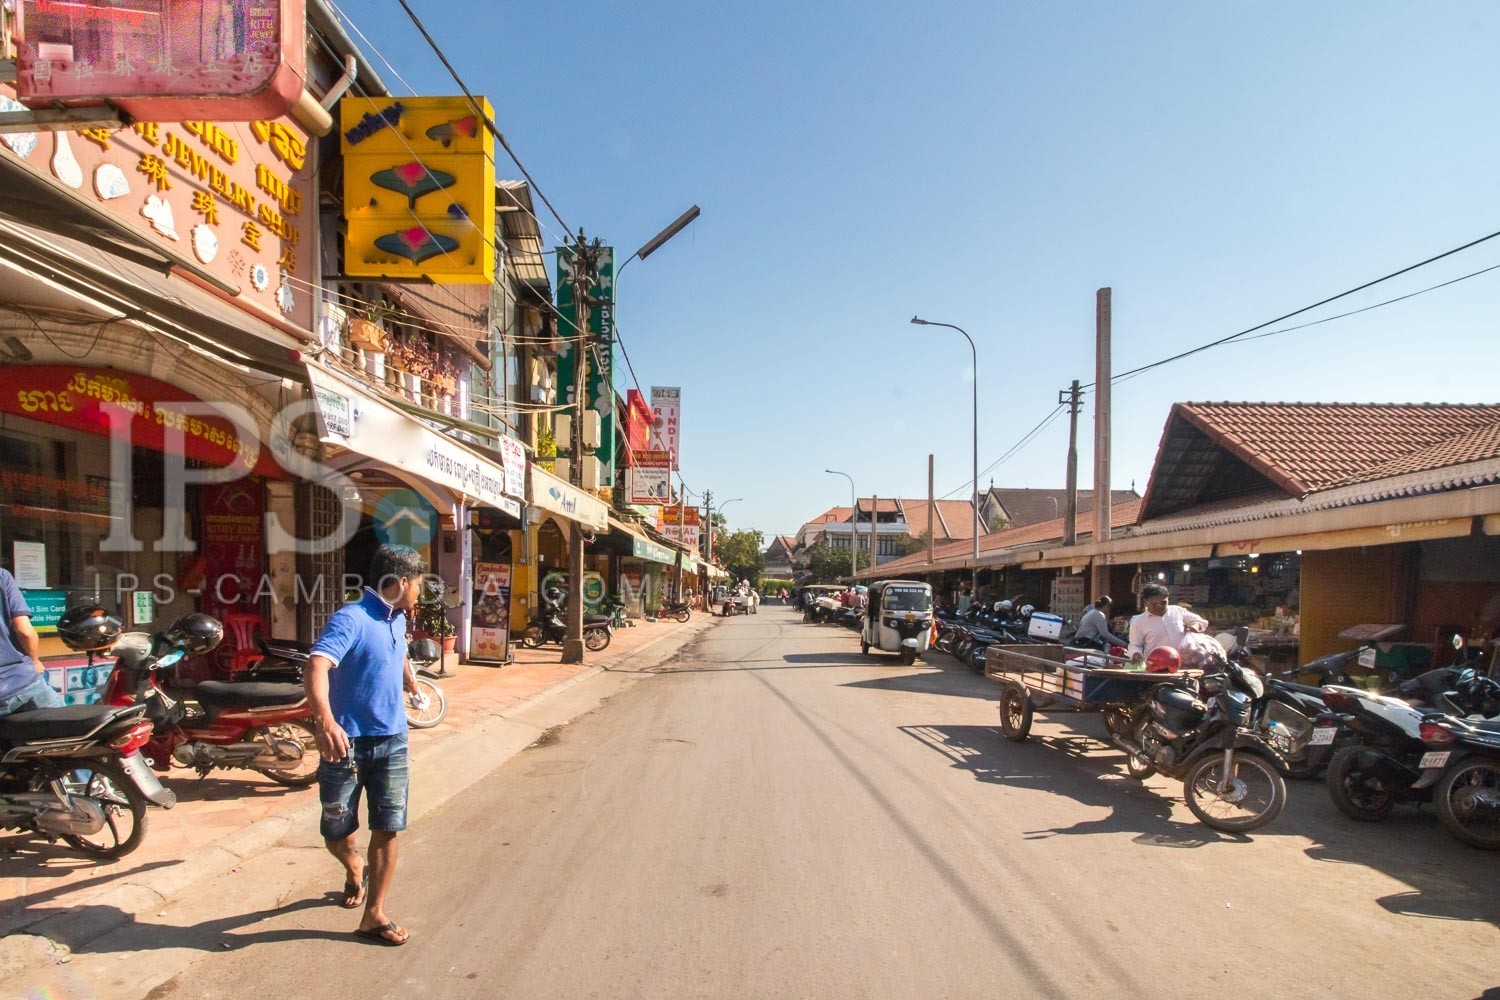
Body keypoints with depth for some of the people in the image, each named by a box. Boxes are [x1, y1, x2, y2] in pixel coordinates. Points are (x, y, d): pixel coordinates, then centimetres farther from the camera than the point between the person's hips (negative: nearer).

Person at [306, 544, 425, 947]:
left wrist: (409, 681, 50)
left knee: (388, 830, 2)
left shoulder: (397, 620, 8)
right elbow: (317, 666, -35)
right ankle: (354, 867, 42)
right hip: (347, 741, -6)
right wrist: (325, 720, -51)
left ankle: (374, 915, 14)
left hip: (391, 741, 6)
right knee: (336, 831, 9)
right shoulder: (351, 619, -19)